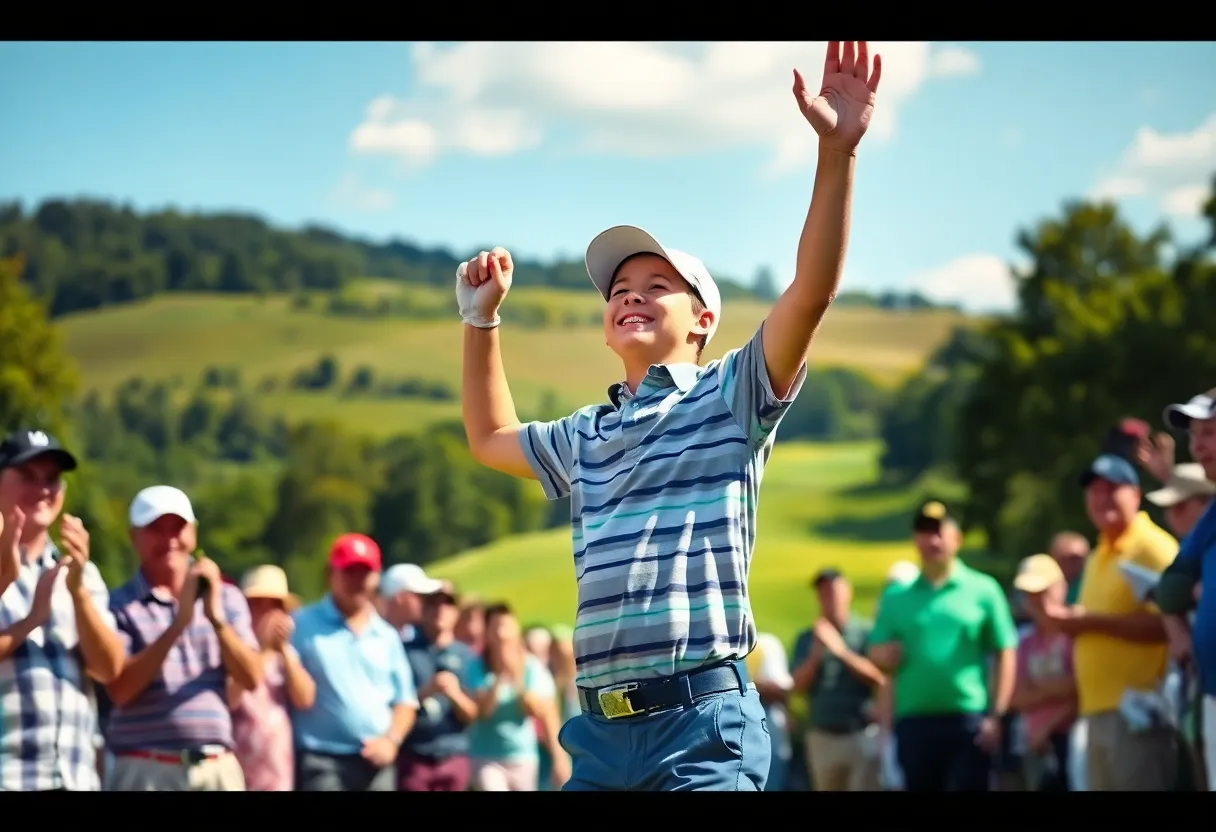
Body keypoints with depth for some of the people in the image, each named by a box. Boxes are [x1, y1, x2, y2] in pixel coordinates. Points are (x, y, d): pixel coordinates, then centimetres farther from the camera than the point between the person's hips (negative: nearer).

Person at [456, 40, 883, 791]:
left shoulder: (729, 399, 4)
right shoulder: (587, 439, 23)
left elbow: (812, 291, -10)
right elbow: (492, 440, 41)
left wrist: (837, 151, -21)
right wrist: (481, 320, 32)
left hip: (701, 721, -6)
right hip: (602, 728, 6)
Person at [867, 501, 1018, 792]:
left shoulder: (982, 590, 3)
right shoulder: (896, 597, 11)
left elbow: (1005, 656, 2)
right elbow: (877, 654, 14)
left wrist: (996, 715, -6)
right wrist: (885, 655, -10)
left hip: (968, 721, -3)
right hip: (913, 722, 3)